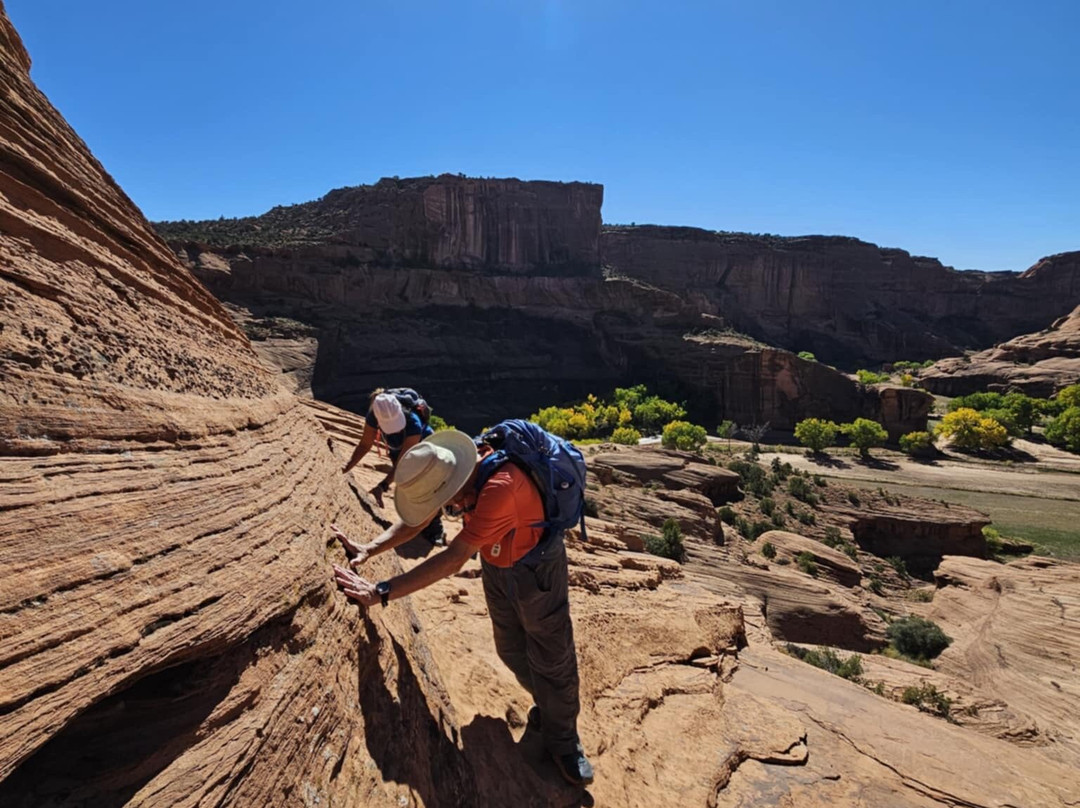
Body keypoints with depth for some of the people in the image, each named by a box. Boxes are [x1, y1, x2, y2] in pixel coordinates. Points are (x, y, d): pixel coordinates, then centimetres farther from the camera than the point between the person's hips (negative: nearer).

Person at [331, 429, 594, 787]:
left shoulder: (500, 486, -42)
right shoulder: (447, 470, -17)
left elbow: (453, 559, -43)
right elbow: (414, 521, -5)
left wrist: (380, 592, -43)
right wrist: (369, 549, -21)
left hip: (535, 567, -7)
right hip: (496, 566, 7)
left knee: (552, 658, 7)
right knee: (512, 651, 20)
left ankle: (563, 741, 29)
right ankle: (548, 705, 47)